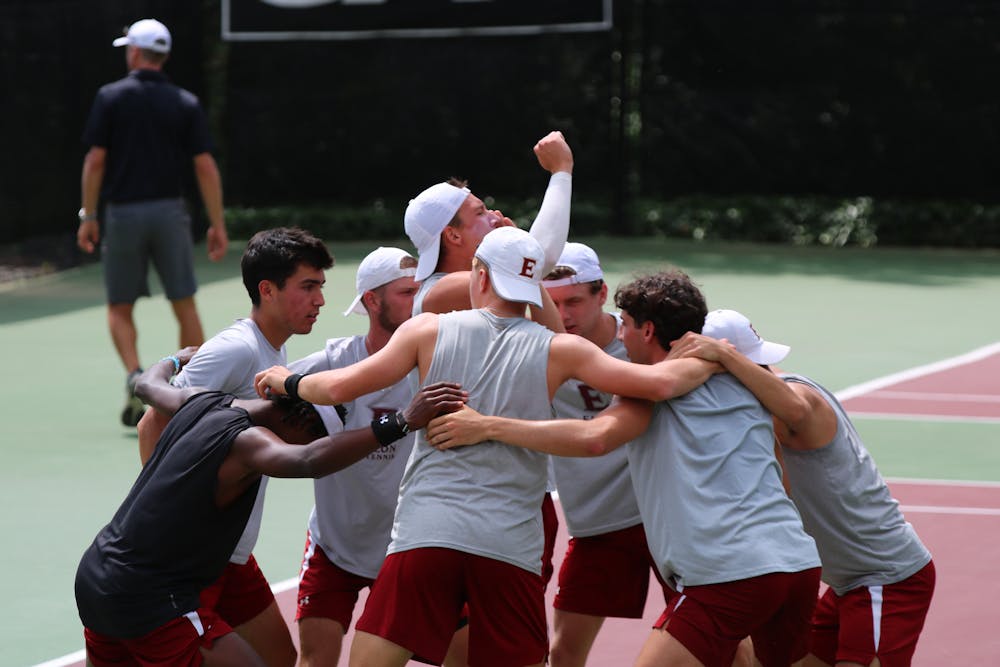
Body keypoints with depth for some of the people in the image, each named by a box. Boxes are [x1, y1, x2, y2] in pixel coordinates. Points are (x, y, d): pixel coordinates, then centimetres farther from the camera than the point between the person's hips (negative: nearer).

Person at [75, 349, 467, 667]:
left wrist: (177, 359, 50)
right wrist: (401, 422, -47)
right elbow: (308, 461, -42)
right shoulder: (247, 440, -21)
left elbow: (148, 385, 27)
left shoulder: (201, 403, 4)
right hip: (148, 599, -9)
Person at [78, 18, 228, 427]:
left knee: (120, 309, 10)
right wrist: (217, 224, 2)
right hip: (170, 212, 1)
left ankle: (134, 376, -14)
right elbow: (205, 166, -2)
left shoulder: (111, 97, -2)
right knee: (185, 307, 8)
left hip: (123, 213, -1)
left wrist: (88, 216, 2)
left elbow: (96, 160, -6)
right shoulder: (186, 104, 2)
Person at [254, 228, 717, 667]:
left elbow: (340, 387, 4)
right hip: (511, 548, 1)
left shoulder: (429, 330, 7)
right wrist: (713, 360, 18)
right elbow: (659, 382, -1)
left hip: (424, 536, 0)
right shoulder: (557, 350, 5)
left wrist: (287, 381, 24)